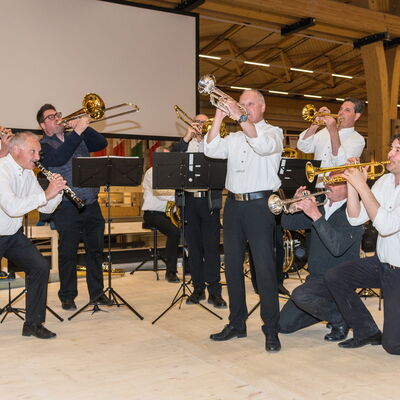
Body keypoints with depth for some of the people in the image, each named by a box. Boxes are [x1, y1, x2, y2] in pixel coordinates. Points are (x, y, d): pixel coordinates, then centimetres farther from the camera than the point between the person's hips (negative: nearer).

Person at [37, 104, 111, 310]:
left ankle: (97, 292, 20)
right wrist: (77, 131, -20)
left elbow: (101, 143, 10)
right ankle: (67, 297, 16)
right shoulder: (42, 145, 0)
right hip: (67, 207, -5)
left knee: (96, 249, 9)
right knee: (68, 253, 2)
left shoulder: (79, 138, 17)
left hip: (91, 204, 5)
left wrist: (83, 127, -1)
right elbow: (59, 158, -19)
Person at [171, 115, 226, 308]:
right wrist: (186, 138, -9)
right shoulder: (184, 144, 15)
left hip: (209, 200, -2)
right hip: (188, 200, 2)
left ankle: (214, 291, 2)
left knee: (211, 246, -4)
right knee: (194, 246, 7)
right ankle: (198, 288, 16)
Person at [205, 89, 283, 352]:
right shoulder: (234, 138, 18)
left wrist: (240, 117, -24)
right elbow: (211, 150, 1)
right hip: (233, 203, 6)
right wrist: (219, 118, -6)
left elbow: (264, 145, -20)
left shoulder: (273, 132, 4)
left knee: (264, 266, -8)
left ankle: (271, 329, 0)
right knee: (233, 264, 8)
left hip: (259, 204, -6)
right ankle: (237, 323, 20)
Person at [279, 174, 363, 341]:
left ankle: (341, 319, -7)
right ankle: (325, 310, 24)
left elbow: (337, 247, -29)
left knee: (300, 295, -34)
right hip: (316, 277, 7)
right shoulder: (321, 207, 8)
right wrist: (295, 205, -11)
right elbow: (287, 223, 9)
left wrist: (316, 216, -33)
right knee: (283, 325, 3)